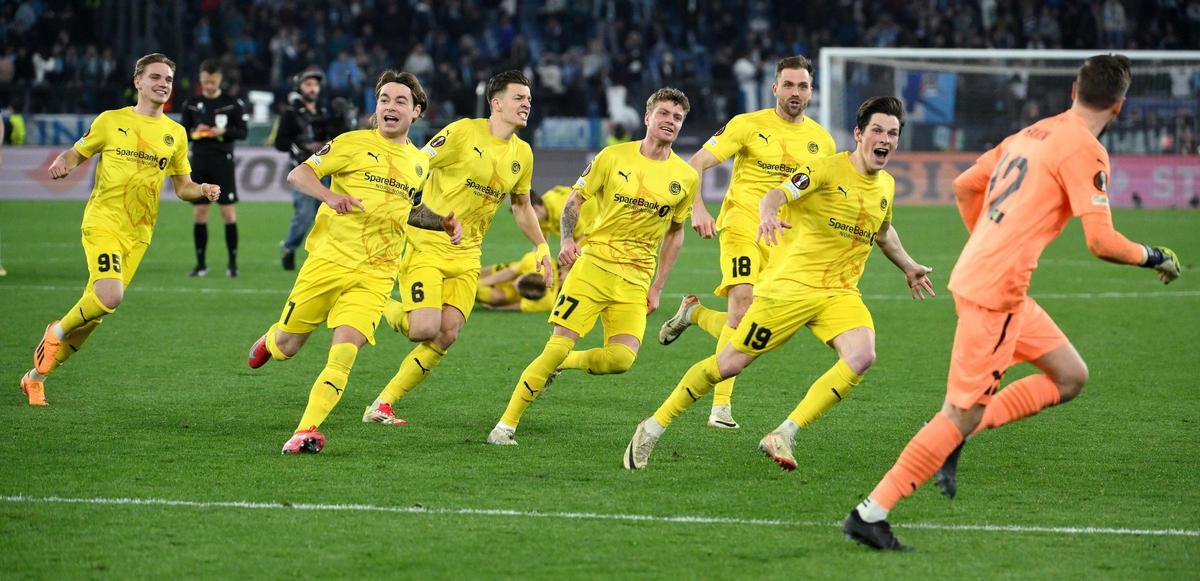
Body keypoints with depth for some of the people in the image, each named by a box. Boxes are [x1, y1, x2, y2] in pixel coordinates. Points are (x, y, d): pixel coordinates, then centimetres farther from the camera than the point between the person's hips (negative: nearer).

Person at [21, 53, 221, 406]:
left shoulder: (175, 134, 12)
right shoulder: (111, 121, 3)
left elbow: (182, 186, 18)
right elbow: (75, 154, 10)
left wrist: (203, 190, -3)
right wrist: (61, 163, -13)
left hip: (138, 233, 4)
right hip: (102, 221, -4)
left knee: (94, 313, 4)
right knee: (109, 296, -27)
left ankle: (36, 376, 20)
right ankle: (58, 331, 3)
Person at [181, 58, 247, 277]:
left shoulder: (233, 103, 0)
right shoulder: (191, 104, 8)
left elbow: (243, 132, 0)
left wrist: (223, 131, -17)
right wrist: (193, 132, -9)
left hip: (223, 161, -3)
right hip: (199, 162, 3)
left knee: (228, 212, -6)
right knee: (199, 213, 2)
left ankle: (232, 263, 1)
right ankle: (201, 264, 9)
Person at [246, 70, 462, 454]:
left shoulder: (420, 164, 15)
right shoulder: (353, 143, -1)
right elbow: (297, 175, -5)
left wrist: (442, 222, 15)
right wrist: (331, 196, -23)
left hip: (374, 275, 2)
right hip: (328, 261, -2)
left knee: (344, 354, -18)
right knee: (287, 347, 7)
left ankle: (306, 431, -17)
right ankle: (270, 341, 44)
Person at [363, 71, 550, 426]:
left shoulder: (522, 154, 9)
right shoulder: (462, 133, -10)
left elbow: (521, 207, 24)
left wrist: (542, 248, 17)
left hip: (466, 256, 6)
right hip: (427, 246, -6)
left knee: (447, 334, -10)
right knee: (426, 328, -21)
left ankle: (382, 405, 1)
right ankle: (388, 311, 15)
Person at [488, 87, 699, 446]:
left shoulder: (685, 177, 5)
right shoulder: (613, 157, 0)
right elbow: (575, 199, 9)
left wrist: (657, 287, 13)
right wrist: (566, 240, -9)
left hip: (635, 281, 2)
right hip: (593, 264, -2)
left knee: (621, 359, -17)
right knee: (559, 345, -12)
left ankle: (560, 365, 13)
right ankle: (506, 424, -2)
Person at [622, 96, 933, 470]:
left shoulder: (886, 186, 11)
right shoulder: (828, 169, -10)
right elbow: (777, 194, -24)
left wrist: (908, 267, 39)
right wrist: (768, 214, -46)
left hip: (840, 293, 5)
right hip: (791, 284, -5)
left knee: (862, 356, -25)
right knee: (730, 363, -2)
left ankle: (782, 437, -22)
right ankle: (653, 428, 15)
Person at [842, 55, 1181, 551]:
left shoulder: (1032, 134, 15)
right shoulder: (1086, 151, -11)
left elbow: (965, 186, 23)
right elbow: (1101, 242, -17)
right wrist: (1154, 258, 0)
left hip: (977, 273, 9)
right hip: (996, 292, -9)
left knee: (1070, 376, 15)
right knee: (962, 414, -6)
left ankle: (952, 436, 9)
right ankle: (871, 514, -4)